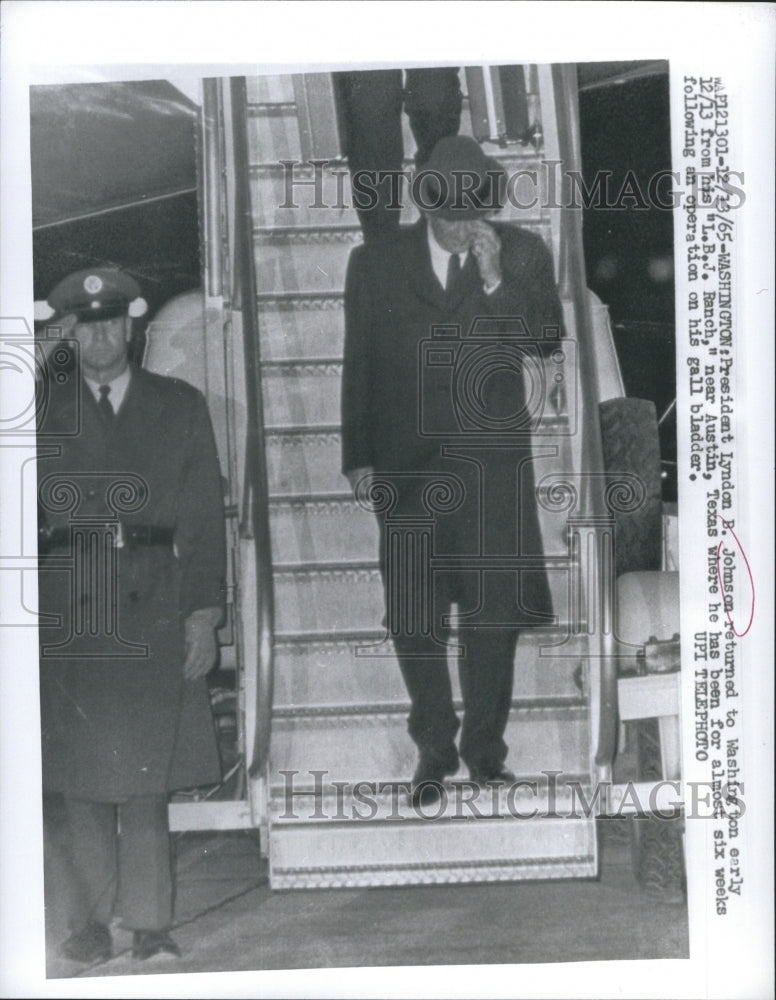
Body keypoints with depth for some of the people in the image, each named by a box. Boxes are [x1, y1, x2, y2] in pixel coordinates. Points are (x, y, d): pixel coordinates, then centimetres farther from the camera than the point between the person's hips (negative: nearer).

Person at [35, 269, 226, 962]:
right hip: (67, 613, 1)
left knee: (148, 775, 1)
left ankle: (150, 922, 10)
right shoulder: (42, 407, 11)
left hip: (155, 613, 0)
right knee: (80, 775, 4)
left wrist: (204, 613, 0)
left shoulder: (181, 406, 10)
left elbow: (204, 518, 5)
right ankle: (93, 919, 16)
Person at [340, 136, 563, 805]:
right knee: (413, 619, 4)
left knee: (494, 611, 4)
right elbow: (358, 368, 8)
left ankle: (485, 745, 21)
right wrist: (358, 459, 5)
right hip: (406, 468, 1)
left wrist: (495, 279, -14)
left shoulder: (523, 254, 5)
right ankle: (434, 749, 19)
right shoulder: (375, 265, 6)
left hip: (493, 462, 0)